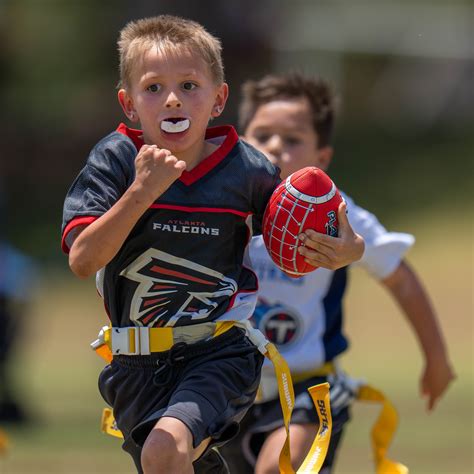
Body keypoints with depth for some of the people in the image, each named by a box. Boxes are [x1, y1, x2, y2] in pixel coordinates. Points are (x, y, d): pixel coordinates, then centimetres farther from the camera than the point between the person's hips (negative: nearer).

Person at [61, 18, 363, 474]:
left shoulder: (247, 169, -5)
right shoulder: (115, 159, -8)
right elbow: (82, 260, -19)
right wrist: (142, 192, -28)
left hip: (219, 353, -2)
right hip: (137, 365, 3)